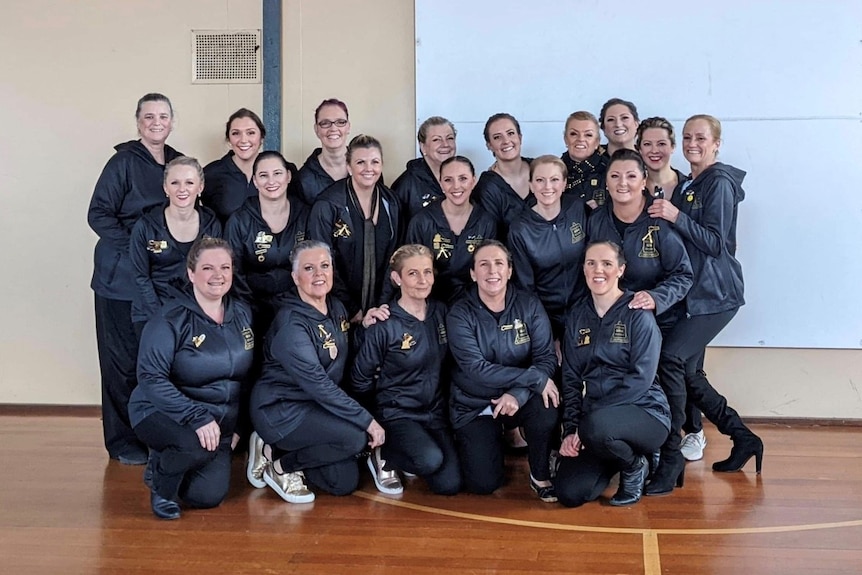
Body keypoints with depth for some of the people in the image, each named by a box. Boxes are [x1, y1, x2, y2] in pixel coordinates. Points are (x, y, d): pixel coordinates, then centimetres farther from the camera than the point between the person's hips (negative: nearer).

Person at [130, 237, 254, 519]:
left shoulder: (243, 314, 3)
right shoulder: (170, 320, -16)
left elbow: (248, 374, 12)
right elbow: (151, 379, -23)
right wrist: (197, 418, -33)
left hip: (220, 419, 6)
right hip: (163, 413, -5)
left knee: (209, 497, -7)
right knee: (199, 443, -36)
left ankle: (165, 460, 25)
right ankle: (161, 484, -2)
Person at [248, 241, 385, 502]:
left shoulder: (337, 309, 4)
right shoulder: (291, 323, -22)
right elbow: (318, 384, -27)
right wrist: (367, 420, -27)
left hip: (314, 408, 8)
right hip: (280, 410, -8)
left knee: (346, 482, -3)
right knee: (355, 437, -27)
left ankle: (282, 451, 17)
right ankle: (279, 465, -5)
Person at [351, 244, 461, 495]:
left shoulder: (440, 313, 2)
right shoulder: (383, 326, -14)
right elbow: (360, 381, -6)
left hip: (435, 412, 5)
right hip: (397, 414, -5)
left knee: (449, 485, -11)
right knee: (431, 460, -31)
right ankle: (382, 456, 0)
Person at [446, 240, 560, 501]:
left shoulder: (529, 305, -6)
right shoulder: (460, 314, -12)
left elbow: (546, 359, -11)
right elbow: (477, 370, -22)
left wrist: (518, 394, -29)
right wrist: (535, 378, -26)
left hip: (519, 398, 1)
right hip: (474, 405, -1)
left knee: (546, 409, -32)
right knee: (483, 483, -15)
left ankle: (540, 475, -3)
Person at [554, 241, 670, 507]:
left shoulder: (638, 314, -6)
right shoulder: (577, 317, 9)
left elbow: (641, 378, -14)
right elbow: (571, 379, 8)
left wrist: (586, 421, -20)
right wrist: (570, 429, -6)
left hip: (644, 413, -5)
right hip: (594, 416, 5)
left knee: (595, 427, -38)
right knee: (569, 493, -14)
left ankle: (634, 465, -2)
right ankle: (620, 454, 18)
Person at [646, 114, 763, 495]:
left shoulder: (719, 183, -8)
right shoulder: (690, 185, 17)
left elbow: (716, 242, -15)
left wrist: (676, 216, -24)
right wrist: (667, 215, 7)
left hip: (715, 294, -9)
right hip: (694, 292, 9)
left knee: (670, 358, -22)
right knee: (685, 372, 7)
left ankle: (670, 456, -16)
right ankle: (743, 438, 23)